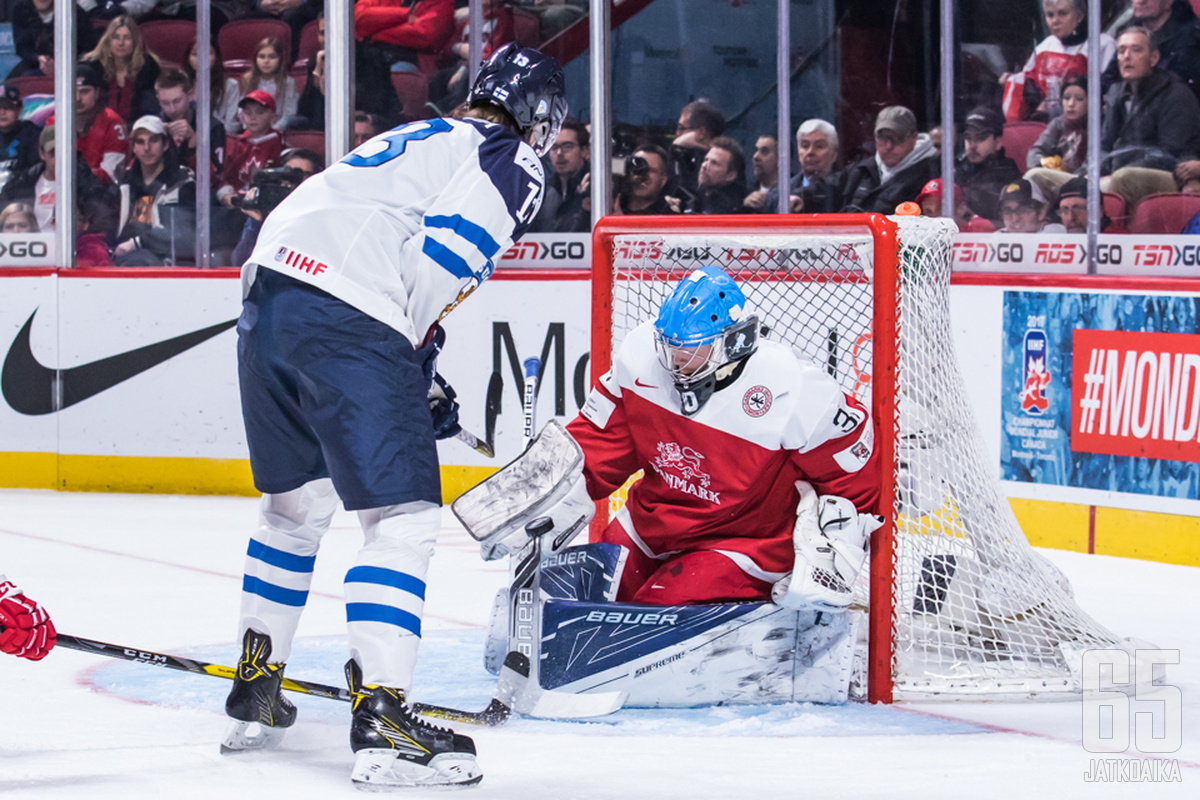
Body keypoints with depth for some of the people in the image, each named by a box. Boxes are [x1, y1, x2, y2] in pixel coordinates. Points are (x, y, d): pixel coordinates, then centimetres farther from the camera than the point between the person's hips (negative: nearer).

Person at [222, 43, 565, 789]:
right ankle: (380, 717, -17)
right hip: (348, 319, -9)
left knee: (298, 500, 24)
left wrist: (417, 383, 31)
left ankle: (254, 692, 33)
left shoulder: (421, 139, 32)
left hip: (269, 284, 9)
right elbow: (441, 253, -11)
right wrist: (415, 356, 1)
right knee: (404, 518, -7)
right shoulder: (512, 161, 5)